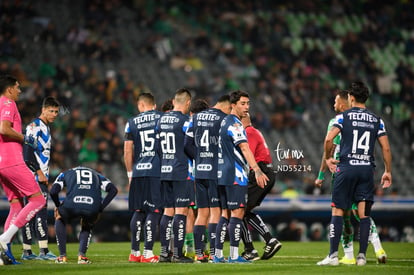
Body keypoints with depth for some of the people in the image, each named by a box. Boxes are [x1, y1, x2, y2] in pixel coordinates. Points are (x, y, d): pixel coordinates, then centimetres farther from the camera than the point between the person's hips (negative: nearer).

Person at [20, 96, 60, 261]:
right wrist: (39, 172, -20)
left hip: (41, 177, 10)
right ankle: (44, 251, -17)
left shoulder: (46, 128, 20)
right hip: (35, 177, -10)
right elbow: (28, 151, -18)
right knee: (41, 211, -13)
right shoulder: (35, 126, -9)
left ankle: (27, 252, 9)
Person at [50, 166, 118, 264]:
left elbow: (53, 191, 13)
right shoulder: (96, 175, 36)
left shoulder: (65, 174, 31)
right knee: (87, 227, 35)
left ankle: (62, 256, 24)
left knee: (60, 219, 33)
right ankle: (82, 255, 13)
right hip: (92, 207, 1)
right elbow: (113, 190, 20)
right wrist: (101, 207, 22)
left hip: (72, 204, -1)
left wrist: (58, 206, 29)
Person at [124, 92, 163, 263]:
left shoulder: (132, 123, 8)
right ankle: (147, 253, -7)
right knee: (154, 211, -2)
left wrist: (130, 173, 16)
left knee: (138, 211, 12)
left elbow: (128, 151, 6)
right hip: (158, 172, -2)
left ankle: (134, 252, 16)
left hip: (138, 172, 2)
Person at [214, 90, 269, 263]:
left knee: (226, 213, 11)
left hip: (223, 174, 10)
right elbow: (244, 149, -23)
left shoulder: (225, 122, 18)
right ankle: (234, 255, -10)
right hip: (235, 175, -10)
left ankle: (218, 254, 10)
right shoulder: (234, 124, -12)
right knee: (238, 212, -8)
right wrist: (257, 171, -30)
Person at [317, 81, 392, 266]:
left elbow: (329, 139, -11)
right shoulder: (376, 120, 10)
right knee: (364, 214, 5)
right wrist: (388, 171, 15)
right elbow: (386, 148, 7)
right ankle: (362, 256, 2)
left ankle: (333, 255, -4)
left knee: (337, 211, 1)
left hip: (347, 168, -3)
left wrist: (328, 158, 4)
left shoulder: (344, 116, 1)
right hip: (367, 169, 3)